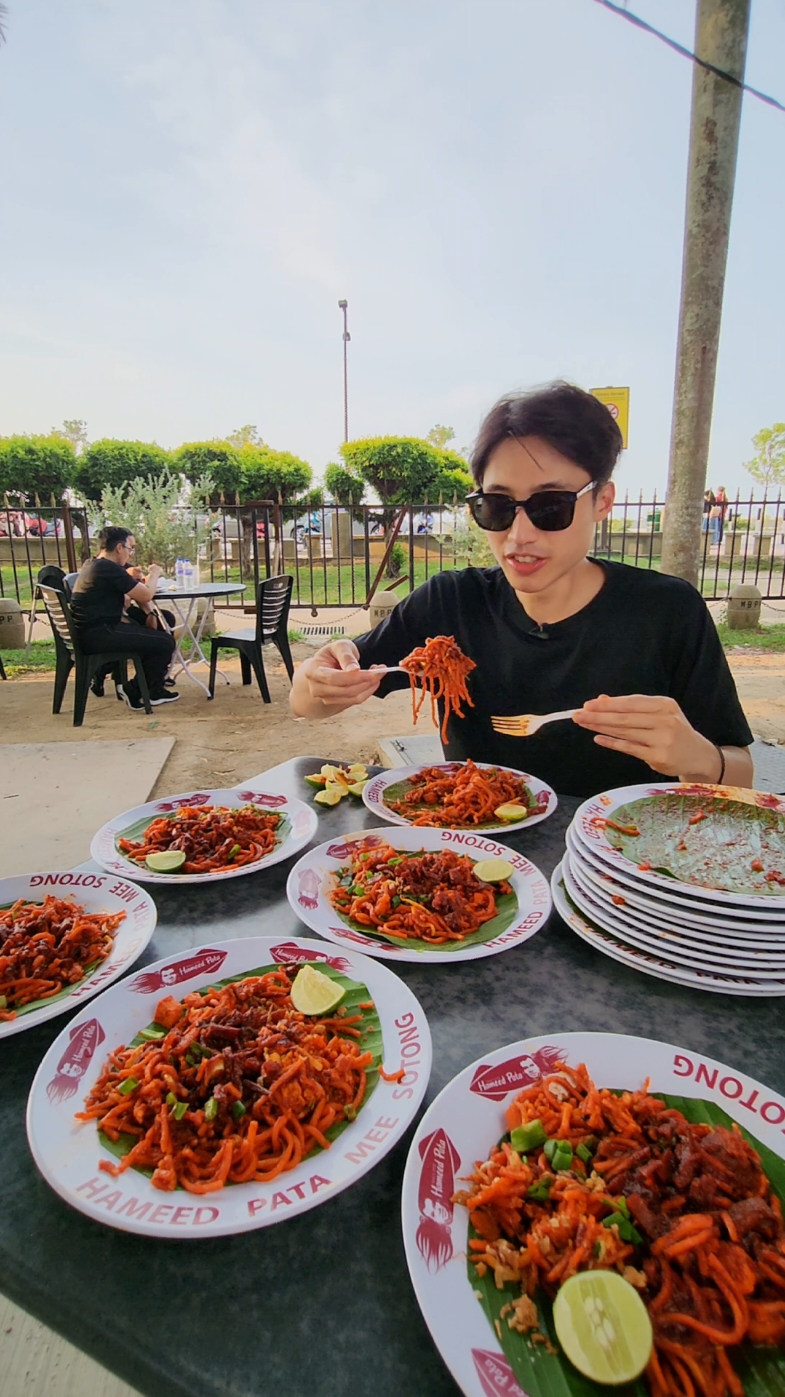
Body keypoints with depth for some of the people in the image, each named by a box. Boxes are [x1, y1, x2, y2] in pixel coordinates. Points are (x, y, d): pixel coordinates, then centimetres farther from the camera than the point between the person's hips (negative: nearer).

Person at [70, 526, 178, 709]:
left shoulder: (95, 565, 16)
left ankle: (154, 690, 20)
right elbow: (146, 595, -12)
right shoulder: (109, 569, -16)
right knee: (165, 642, -11)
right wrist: (154, 574, 6)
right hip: (99, 634, -10)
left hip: (93, 630, 11)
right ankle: (134, 690, 4)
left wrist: (150, 612, 4)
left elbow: (138, 592, 19)